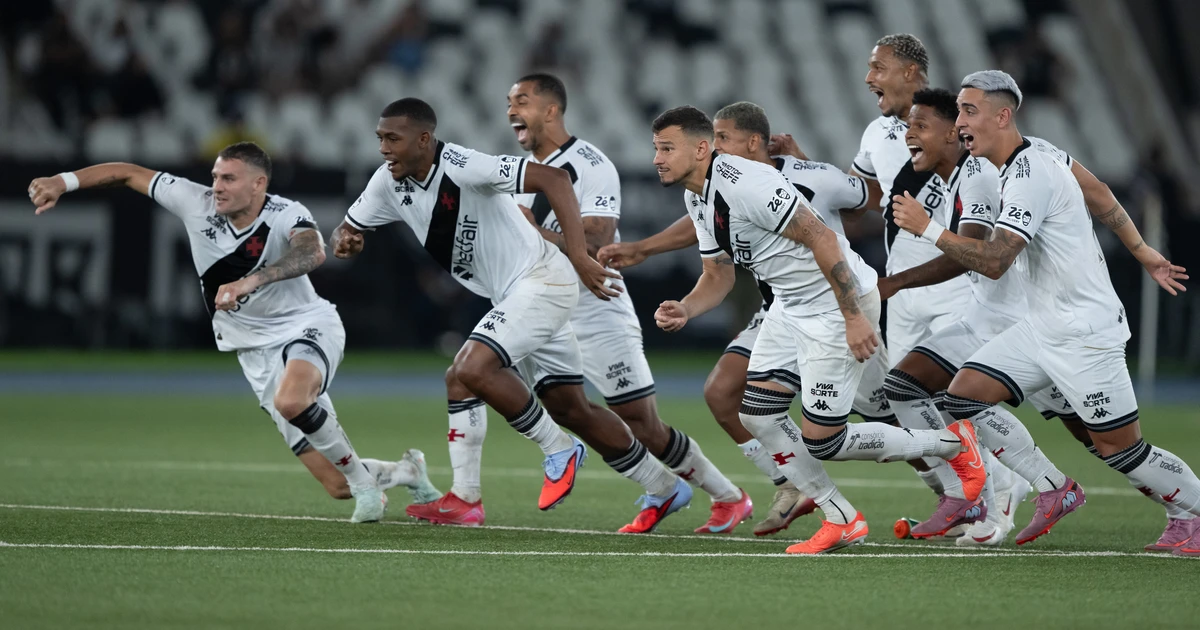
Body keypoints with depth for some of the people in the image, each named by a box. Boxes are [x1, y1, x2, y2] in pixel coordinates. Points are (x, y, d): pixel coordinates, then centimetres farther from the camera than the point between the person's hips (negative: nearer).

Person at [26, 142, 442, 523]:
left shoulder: (286, 215, -20)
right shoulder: (197, 203, -7)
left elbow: (311, 253, -42)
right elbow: (128, 174, 1)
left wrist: (250, 281, -53)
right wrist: (63, 181, -8)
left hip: (307, 326, -4)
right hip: (257, 349, 4)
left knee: (291, 401, -40)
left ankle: (360, 475, -15)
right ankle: (403, 472, 30)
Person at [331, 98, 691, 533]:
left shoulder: (460, 167, -24)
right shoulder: (390, 183, 1)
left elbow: (553, 179, -27)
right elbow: (347, 230, 13)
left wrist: (579, 258, -31)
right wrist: (345, 242, -13)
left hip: (541, 280, -9)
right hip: (513, 296, 9)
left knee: (470, 370, -24)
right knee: (569, 409, 12)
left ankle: (558, 450, -5)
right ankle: (664, 489, 25)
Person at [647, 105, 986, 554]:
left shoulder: (745, 184, -26)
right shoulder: (697, 198, 6)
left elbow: (821, 238, -26)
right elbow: (718, 275, 15)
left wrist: (854, 317, -26)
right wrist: (684, 311, -6)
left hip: (840, 302, -10)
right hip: (791, 307, 10)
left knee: (822, 442, -7)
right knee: (756, 413, 2)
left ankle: (951, 445, 12)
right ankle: (842, 521, 12)